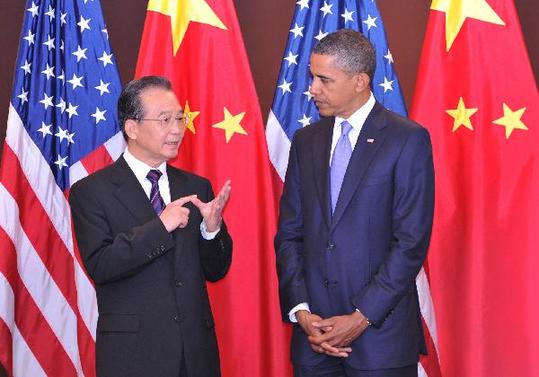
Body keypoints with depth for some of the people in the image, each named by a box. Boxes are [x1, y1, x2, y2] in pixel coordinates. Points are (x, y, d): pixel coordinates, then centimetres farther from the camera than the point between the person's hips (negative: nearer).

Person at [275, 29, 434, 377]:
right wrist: (300, 311, -3)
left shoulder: (408, 140, -6)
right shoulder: (305, 140, 10)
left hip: (380, 332, -4)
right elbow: (289, 234, 9)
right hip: (314, 327, 4)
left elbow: (412, 241, -10)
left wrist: (362, 318, -13)